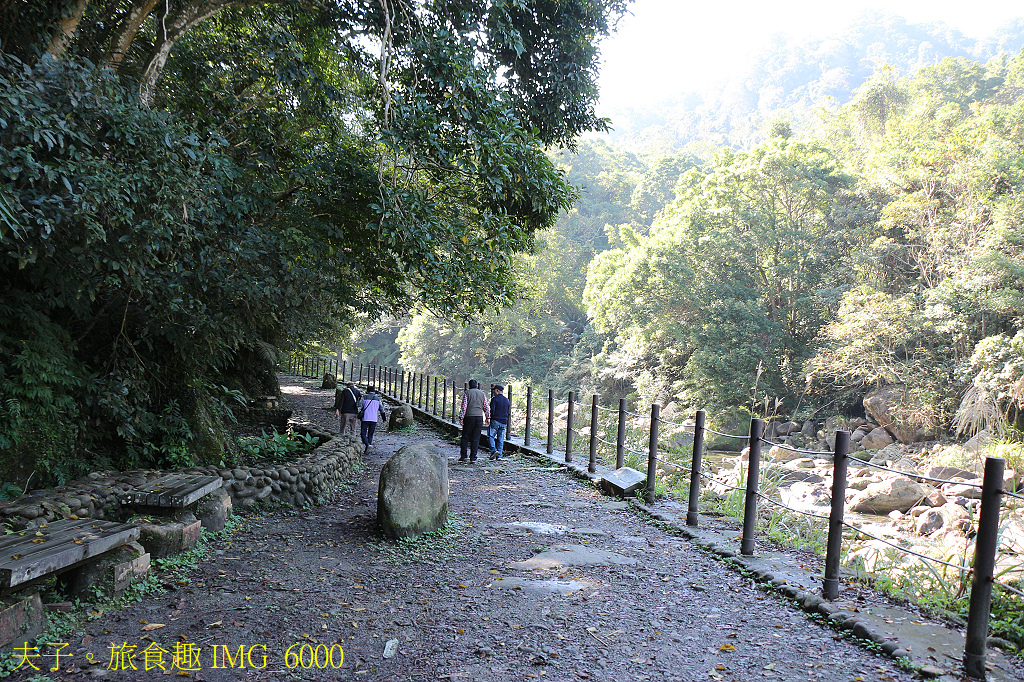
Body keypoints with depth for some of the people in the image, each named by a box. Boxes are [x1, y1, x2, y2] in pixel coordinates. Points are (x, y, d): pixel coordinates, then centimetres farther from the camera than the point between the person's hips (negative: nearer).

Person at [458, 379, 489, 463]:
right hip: (479, 417, 2)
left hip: (469, 416, -2)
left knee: (465, 437, 8)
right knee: (476, 439, 5)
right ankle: (473, 458, 3)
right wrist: (488, 417, 16)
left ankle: (463, 456, 7)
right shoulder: (482, 394, 9)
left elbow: (464, 407, -7)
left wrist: (461, 417, -6)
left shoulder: (467, 393, -1)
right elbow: (486, 407, 9)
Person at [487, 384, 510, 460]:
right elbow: (508, 411, 16)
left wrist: (491, 417, 3)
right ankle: (499, 455, 4)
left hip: (495, 420, -6)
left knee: (490, 436, 1)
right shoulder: (506, 400, 14)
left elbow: (492, 410, -13)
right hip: (504, 422, 6)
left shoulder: (494, 399, -7)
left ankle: (494, 450, -17)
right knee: (500, 439, 7)